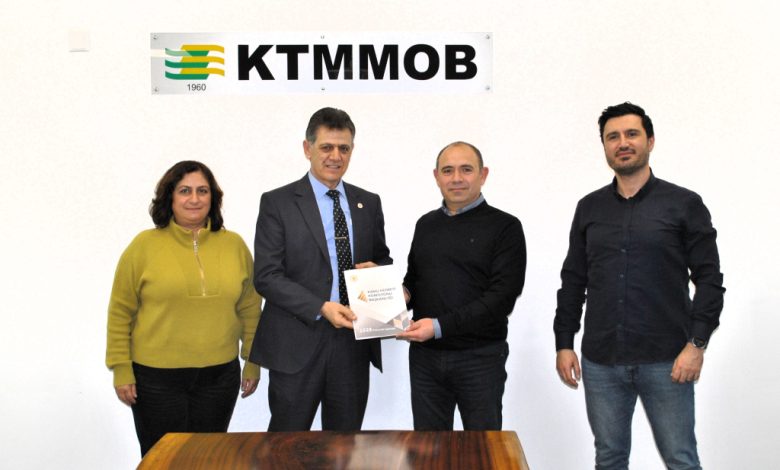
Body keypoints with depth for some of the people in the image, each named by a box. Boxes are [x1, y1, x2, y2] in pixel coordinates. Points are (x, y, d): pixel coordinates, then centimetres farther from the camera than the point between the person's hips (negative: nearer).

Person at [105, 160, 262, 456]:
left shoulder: (234, 245, 3)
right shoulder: (144, 245, -4)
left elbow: (250, 309, 8)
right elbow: (121, 312, -1)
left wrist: (253, 362, 8)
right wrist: (121, 368, -4)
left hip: (219, 375, 2)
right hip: (156, 378, -2)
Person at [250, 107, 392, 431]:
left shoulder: (369, 203, 10)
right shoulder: (277, 203, -3)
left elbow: (383, 260, 20)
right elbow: (266, 276, -9)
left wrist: (377, 269, -5)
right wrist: (322, 308, -20)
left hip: (353, 343, 4)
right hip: (297, 346, -3)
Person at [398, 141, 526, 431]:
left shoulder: (504, 227, -5)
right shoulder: (426, 224, 12)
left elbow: (503, 296, -13)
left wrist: (441, 326, -20)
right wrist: (403, 295, -2)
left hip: (480, 358, -4)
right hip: (425, 356, 4)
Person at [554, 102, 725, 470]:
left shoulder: (684, 204, -1)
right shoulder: (589, 208, 9)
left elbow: (709, 278, -3)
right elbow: (573, 282, 11)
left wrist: (697, 343, -11)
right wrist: (563, 343, 6)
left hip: (665, 362, -3)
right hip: (601, 362, 3)